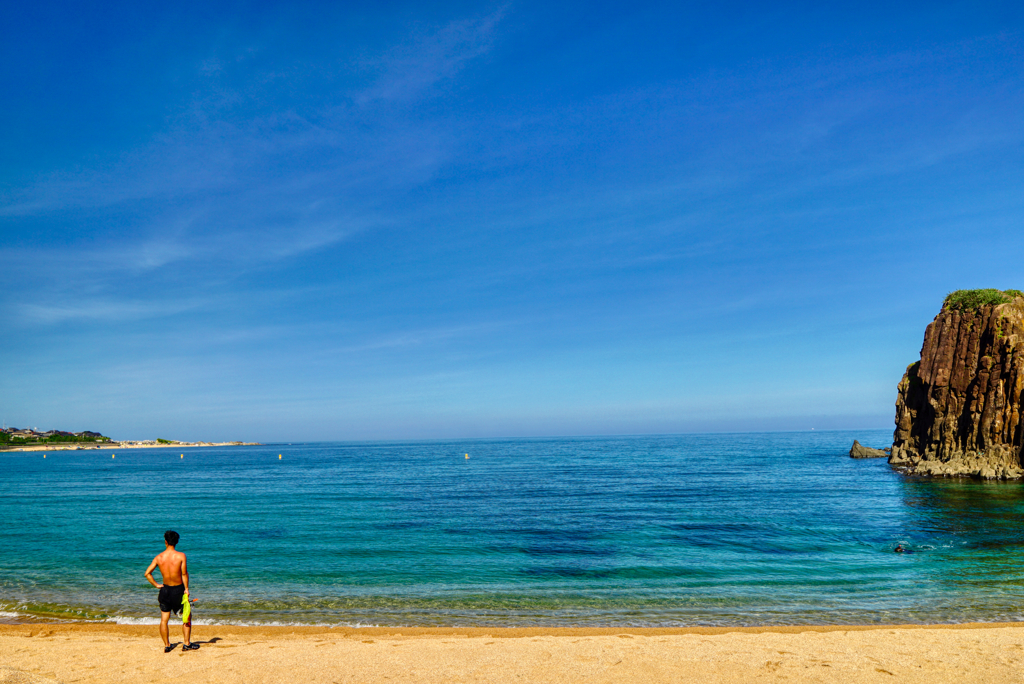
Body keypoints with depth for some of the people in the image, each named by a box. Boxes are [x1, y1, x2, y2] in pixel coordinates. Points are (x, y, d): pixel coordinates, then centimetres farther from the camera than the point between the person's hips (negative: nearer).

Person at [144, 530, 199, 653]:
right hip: (178, 590, -3)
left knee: (164, 620, 13)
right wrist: (186, 589, -8)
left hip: (165, 590, 3)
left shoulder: (159, 557, -3)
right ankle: (187, 644, 11)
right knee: (186, 617, 12)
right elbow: (184, 574, -16)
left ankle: (167, 646, 17)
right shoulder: (181, 556, -13)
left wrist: (156, 584, 5)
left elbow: (147, 573, -4)